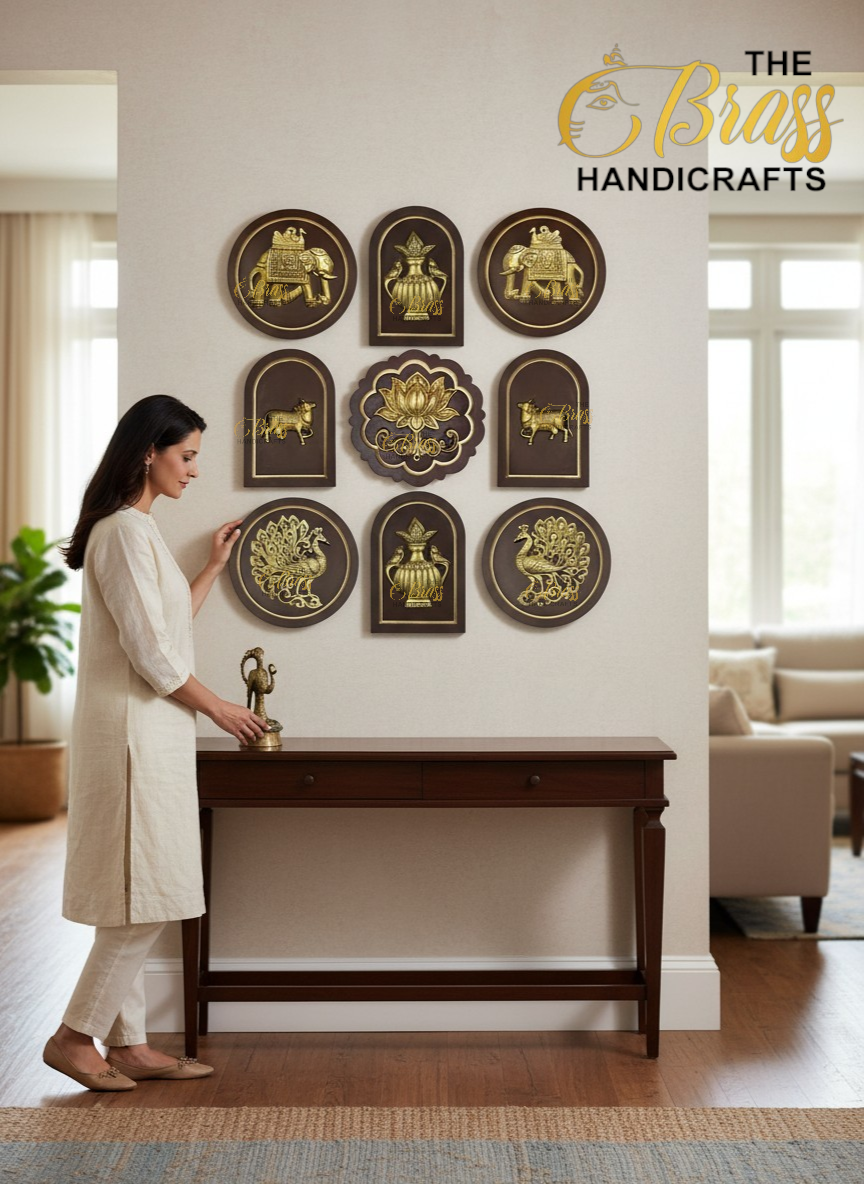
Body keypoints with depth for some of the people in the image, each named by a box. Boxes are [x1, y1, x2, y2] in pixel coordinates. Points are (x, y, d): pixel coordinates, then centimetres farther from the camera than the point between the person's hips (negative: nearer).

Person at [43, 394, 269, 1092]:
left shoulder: (134, 528, 16)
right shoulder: (126, 530, -15)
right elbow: (152, 653, -18)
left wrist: (214, 568, 25)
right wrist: (217, 708, -6)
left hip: (150, 734, 10)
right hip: (136, 735, -10)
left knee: (139, 904, 12)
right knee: (145, 901, -3)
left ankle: (130, 1045, 19)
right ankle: (74, 1037, 10)